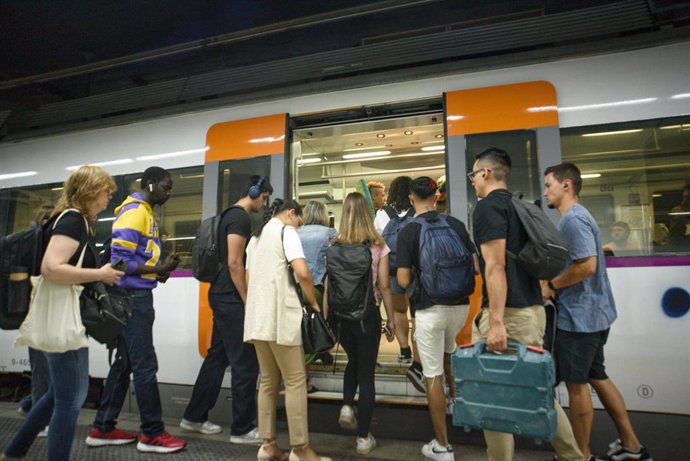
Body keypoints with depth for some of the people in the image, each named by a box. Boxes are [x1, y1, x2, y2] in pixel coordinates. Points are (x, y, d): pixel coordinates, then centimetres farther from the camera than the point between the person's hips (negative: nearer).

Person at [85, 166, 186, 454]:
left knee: (124, 363, 14)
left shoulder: (147, 213, 16)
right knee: (145, 365, -4)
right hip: (132, 297, -10)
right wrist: (158, 270, -16)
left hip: (138, 297, 10)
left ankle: (103, 428, 25)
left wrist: (158, 270, 0)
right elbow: (120, 260, -20)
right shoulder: (134, 212, -13)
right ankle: (152, 434, 6)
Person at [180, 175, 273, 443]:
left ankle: (194, 417, 28)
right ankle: (243, 429, 7)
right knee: (246, 363, -3)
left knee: (217, 357, 17)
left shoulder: (232, 215, 17)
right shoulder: (241, 218, -14)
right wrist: (247, 302, -17)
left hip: (222, 296, 10)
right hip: (231, 298, -10)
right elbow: (234, 263, -21)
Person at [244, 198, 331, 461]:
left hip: (257, 317, 8)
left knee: (268, 381, 13)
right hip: (280, 316, -8)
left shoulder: (255, 237, 20)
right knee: (296, 381, -2)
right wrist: (313, 304, -6)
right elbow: (302, 273, -18)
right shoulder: (286, 231, -5)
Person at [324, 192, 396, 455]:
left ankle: (347, 407, 13)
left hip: (340, 313, 2)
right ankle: (364, 437, 15)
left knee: (353, 361, 28)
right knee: (366, 372, 9)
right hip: (367, 313, -2)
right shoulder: (378, 245, -6)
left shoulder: (334, 246, -1)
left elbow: (328, 285, -1)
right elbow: (384, 286, -6)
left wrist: (326, 317, 7)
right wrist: (391, 319, 3)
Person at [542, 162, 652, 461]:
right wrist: (553, 282, 9)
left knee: (576, 384, 2)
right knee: (596, 377, 19)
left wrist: (551, 286, -15)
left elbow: (587, 265, -27)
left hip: (578, 316, -10)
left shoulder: (573, 218, -18)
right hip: (590, 313, 10)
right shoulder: (576, 217, 15)